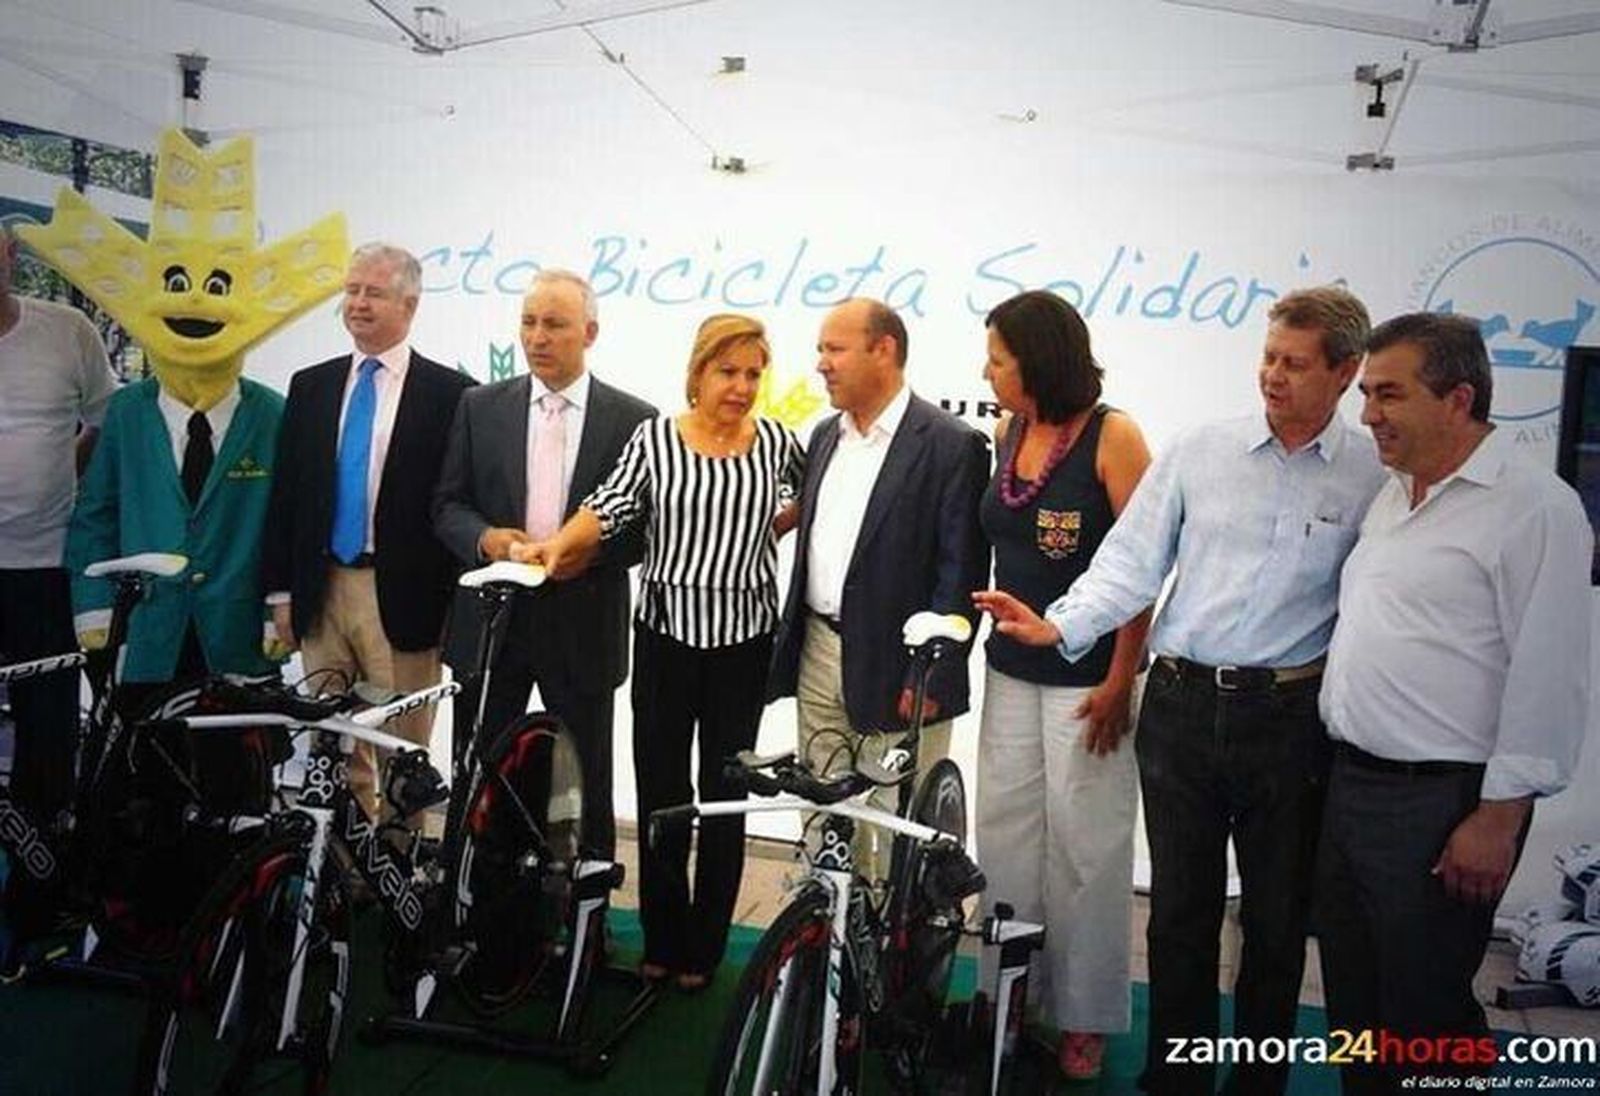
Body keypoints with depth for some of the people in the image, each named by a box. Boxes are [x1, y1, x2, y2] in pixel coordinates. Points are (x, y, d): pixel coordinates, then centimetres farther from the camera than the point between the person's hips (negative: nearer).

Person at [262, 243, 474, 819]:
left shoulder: (448, 393, -4)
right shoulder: (310, 386, 11)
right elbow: (284, 494, 11)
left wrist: (452, 600, -8)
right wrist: (281, 590, 7)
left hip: (402, 598, -4)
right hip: (321, 592, 5)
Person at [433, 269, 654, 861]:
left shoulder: (633, 420, -1)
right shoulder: (480, 406, 6)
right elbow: (447, 504, 7)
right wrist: (482, 537, -14)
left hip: (583, 628, -2)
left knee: (585, 785, 11)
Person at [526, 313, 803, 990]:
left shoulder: (775, 443, 1)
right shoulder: (654, 439, -2)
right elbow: (610, 506, -13)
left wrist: (773, 527, 6)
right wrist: (556, 546, -28)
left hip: (743, 642, 1)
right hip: (666, 635, 0)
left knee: (724, 798, 9)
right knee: (660, 794, 6)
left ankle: (704, 950, 23)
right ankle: (660, 942, 23)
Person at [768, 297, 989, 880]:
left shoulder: (952, 445, -10)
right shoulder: (826, 435, 12)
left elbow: (960, 569, -13)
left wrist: (931, 676, -16)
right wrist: (790, 643, 14)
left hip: (895, 668, -6)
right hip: (819, 656, 7)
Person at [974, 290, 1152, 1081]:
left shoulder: (1112, 435, -10)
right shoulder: (1008, 433, 7)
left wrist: (1121, 680, -14)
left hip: (1087, 679, -6)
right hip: (1012, 671, 6)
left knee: (1084, 848, 4)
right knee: (1004, 838, 10)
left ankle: (1085, 1015, 22)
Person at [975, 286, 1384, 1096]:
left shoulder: (1375, 476, -1)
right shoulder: (1199, 452, 3)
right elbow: (1132, 563, 1)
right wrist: (1060, 626, -13)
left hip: (1289, 717, -1)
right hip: (1181, 704, 1)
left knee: (1276, 916, 13)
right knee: (1179, 907, 12)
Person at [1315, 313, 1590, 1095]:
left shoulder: (1535, 508, -13)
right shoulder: (1392, 495, 13)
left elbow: (1548, 678, -16)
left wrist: (1500, 818, -17)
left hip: (1443, 803, -8)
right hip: (1351, 785, 8)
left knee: (1424, 1022, 6)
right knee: (1353, 1002, 18)